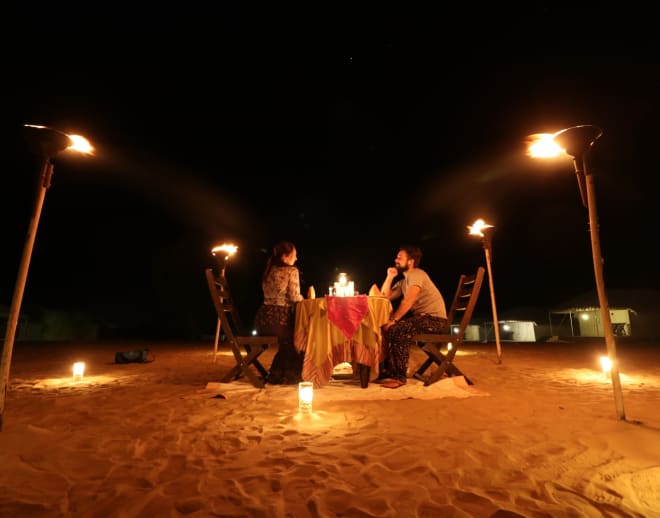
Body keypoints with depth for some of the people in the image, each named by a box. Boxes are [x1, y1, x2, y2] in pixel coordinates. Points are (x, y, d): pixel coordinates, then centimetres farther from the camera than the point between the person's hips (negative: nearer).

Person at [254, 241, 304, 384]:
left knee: (286, 339, 31)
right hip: (278, 320, -7)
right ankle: (290, 375, 26)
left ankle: (277, 374, 35)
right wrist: (303, 298, 11)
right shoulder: (291, 270, -7)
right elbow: (294, 298, -11)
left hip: (262, 320, 7)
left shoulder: (269, 270, 15)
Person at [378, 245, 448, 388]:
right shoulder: (403, 281, 18)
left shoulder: (416, 274, -10)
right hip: (421, 317, 9)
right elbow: (384, 297, 12)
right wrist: (390, 277, 5)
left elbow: (408, 300, -24)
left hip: (435, 319, -9)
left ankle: (399, 376, -18)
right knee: (385, 327, 1)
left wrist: (393, 320, -27)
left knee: (396, 330, -29)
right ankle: (388, 369, 7)